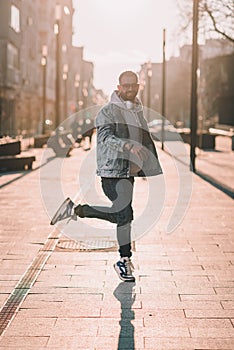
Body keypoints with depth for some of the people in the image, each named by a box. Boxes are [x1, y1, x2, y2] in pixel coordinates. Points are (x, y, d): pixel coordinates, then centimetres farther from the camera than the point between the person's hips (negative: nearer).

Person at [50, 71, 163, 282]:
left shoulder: (139, 113, 16)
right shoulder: (107, 112, -8)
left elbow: (146, 142, 23)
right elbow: (106, 137, -22)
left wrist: (154, 168, 18)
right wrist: (128, 145, -36)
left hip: (129, 171, 8)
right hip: (112, 170, -8)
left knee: (118, 214, 11)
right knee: (125, 214, -10)